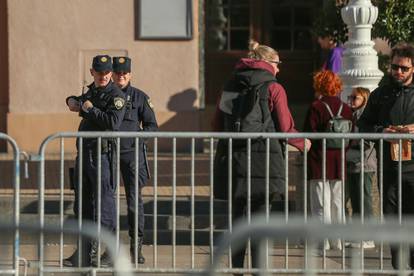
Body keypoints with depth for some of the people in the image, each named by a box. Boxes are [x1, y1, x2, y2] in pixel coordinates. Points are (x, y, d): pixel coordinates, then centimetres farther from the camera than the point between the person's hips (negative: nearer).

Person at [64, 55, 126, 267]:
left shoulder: (116, 96, -9)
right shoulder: (91, 91, 16)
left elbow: (113, 123, -24)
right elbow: (82, 100, 39)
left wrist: (90, 109, -15)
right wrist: (73, 100, 16)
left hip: (102, 155, -9)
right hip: (84, 154, 9)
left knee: (104, 203, -5)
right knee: (82, 204, 12)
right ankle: (83, 253, 19)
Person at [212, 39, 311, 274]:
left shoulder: (231, 85, 10)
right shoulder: (273, 88, -4)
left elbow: (217, 126, 11)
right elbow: (285, 128, -3)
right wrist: (302, 143, 14)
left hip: (235, 158, 4)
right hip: (264, 158, -4)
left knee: (238, 216, 10)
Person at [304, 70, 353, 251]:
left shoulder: (316, 107, -11)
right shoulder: (346, 109, 3)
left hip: (319, 163, -5)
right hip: (339, 163, 5)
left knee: (321, 205, -2)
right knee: (337, 203, 12)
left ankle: (322, 242, -5)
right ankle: (337, 241, 15)